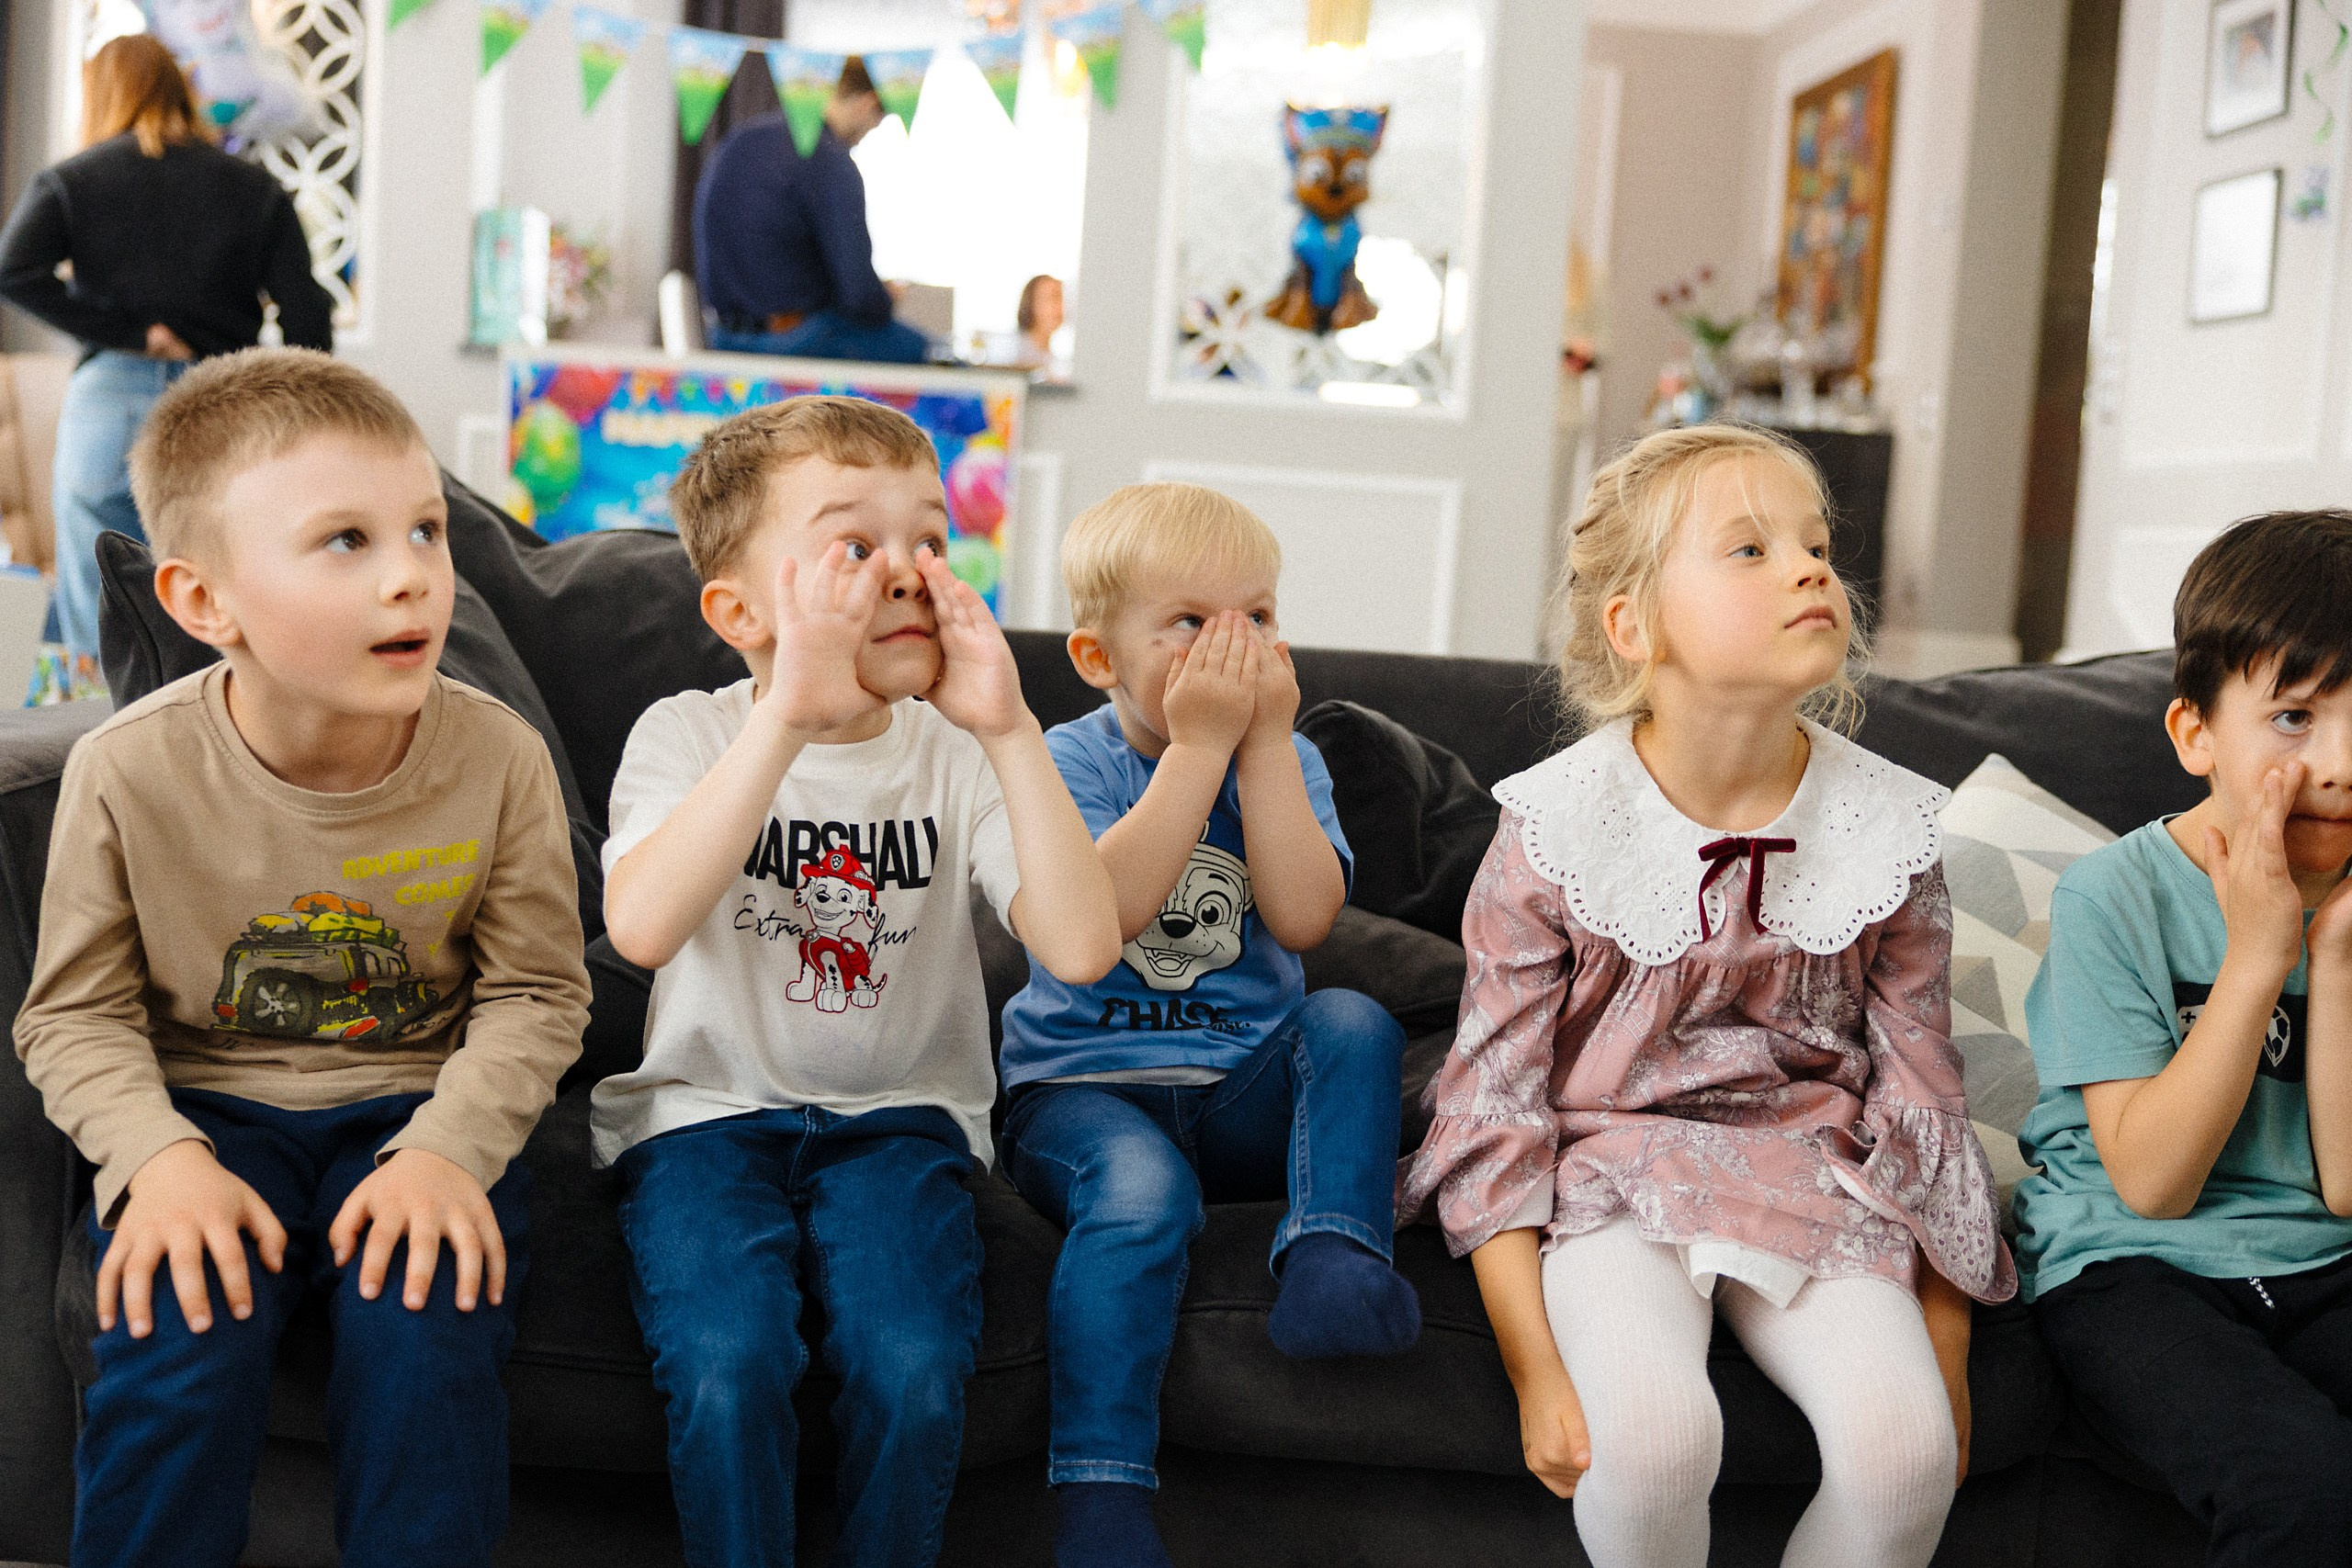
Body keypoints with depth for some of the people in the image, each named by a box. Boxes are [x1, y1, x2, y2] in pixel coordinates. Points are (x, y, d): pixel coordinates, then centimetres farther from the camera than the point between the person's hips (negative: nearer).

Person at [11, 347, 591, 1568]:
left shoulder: (497, 758, -11)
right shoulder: (130, 772, -12)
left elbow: (536, 994, -3)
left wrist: (445, 1146, -18)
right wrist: (162, 1157, -19)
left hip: (420, 1109, 0)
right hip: (206, 1109, 0)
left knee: (424, 1340, -26)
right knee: (177, 1344, -25)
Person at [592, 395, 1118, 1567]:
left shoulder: (957, 755, 2)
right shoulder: (689, 736, -4)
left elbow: (1082, 949, -14)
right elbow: (643, 929, -27)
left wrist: (1010, 731, -21)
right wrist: (788, 715, -34)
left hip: (896, 1119, 2)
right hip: (708, 1111, -1)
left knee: (915, 1372, -25)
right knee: (728, 1367, -28)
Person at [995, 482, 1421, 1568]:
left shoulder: (1283, 760, 8)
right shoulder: (1069, 761, -3)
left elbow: (1305, 916, -11)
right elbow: (1108, 908, -23)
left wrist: (1265, 742, -14)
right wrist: (1199, 743, -21)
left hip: (1246, 1090, 4)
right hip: (1082, 1084, -4)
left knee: (1354, 1023, -22)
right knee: (1142, 1191, -34)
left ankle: (1331, 1257, -30)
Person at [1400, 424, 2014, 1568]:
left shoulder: (1887, 833, -3)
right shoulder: (1555, 831, -10)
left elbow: (1922, 1099, 5)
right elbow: (1493, 1108, -7)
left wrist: (1946, 1351, 6)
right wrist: (1535, 1366, -13)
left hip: (1812, 1173, 3)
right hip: (1615, 1166, -2)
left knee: (1903, 1444, -23)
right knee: (1651, 1431, -30)